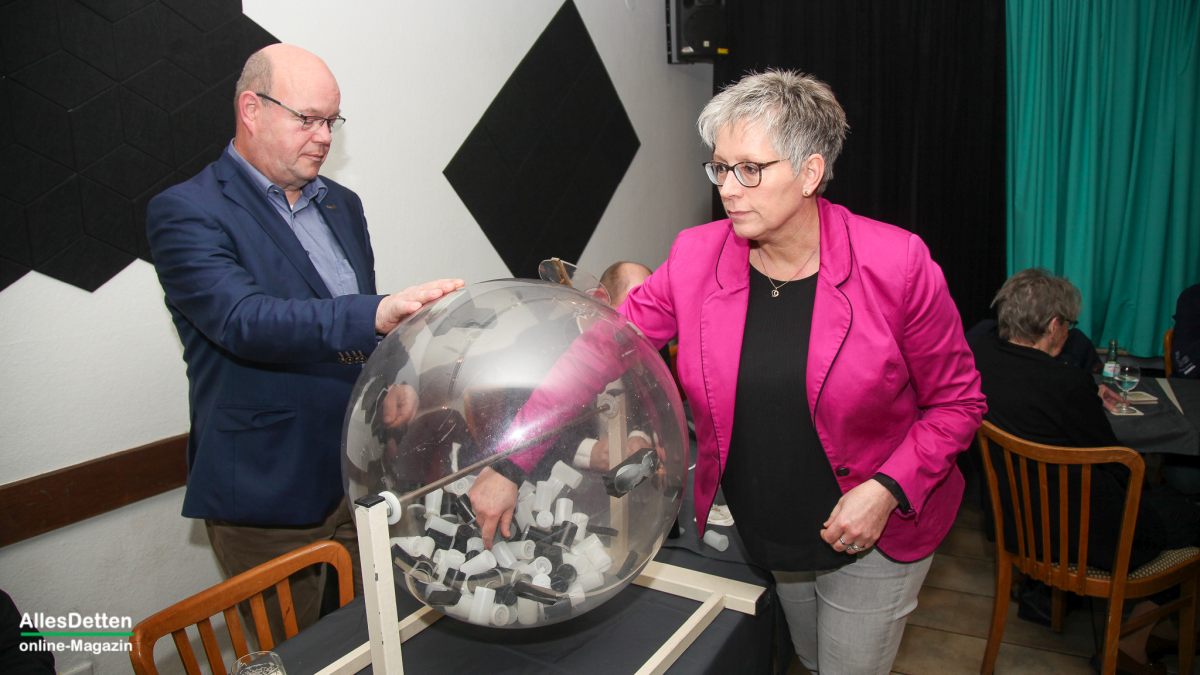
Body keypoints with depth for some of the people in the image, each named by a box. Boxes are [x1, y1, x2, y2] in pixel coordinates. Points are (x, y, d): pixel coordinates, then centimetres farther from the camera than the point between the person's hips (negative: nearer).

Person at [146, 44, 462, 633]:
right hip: (268, 493, -5)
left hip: (366, 473, 6)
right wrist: (379, 314, -41)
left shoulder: (341, 205, 11)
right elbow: (245, 321, -27)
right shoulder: (185, 212, -11)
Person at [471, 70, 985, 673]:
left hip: (873, 533, -2)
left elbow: (957, 402, -8)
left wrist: (886, 489, -22)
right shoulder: (695, 257, -13)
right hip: (763, 533, 3)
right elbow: (597, 357, -11)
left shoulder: (896, 264, -19)